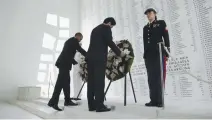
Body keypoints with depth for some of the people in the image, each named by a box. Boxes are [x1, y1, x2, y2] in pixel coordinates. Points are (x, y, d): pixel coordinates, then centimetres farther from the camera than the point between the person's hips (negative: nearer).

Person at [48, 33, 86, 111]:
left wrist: (74, 62, 25)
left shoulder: (69, 41, 26)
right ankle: (53, 102, -16)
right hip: (64, 64, -10)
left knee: (66, 82, 10)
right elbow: (81, 50, -3)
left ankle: (67, 101, 16)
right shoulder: (74, 40, 0)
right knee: (61, 82, -14)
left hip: (63, 63, 10)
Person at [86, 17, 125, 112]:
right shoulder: (106, 28, 1)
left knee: (91, 81, 5)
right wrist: (119, 53, 3)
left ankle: (91, 105, 9)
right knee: (99, 81, -7)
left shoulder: (95, 29, 25)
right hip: (99, 58, -8)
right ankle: (99, 106, -5)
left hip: (90, 57, 8)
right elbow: (110, 42, -8)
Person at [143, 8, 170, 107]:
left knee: (159, 78, -5)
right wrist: (145, 55, 11)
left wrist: (166, 53, -8)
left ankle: (160, 101, 1)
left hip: (159, 54, -4)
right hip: (149, 55, 4)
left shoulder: (161, 23, 11)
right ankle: (153, 100, 6)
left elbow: (166, 38, 2)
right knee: (151, 78, 1)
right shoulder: (145, 27, 22)